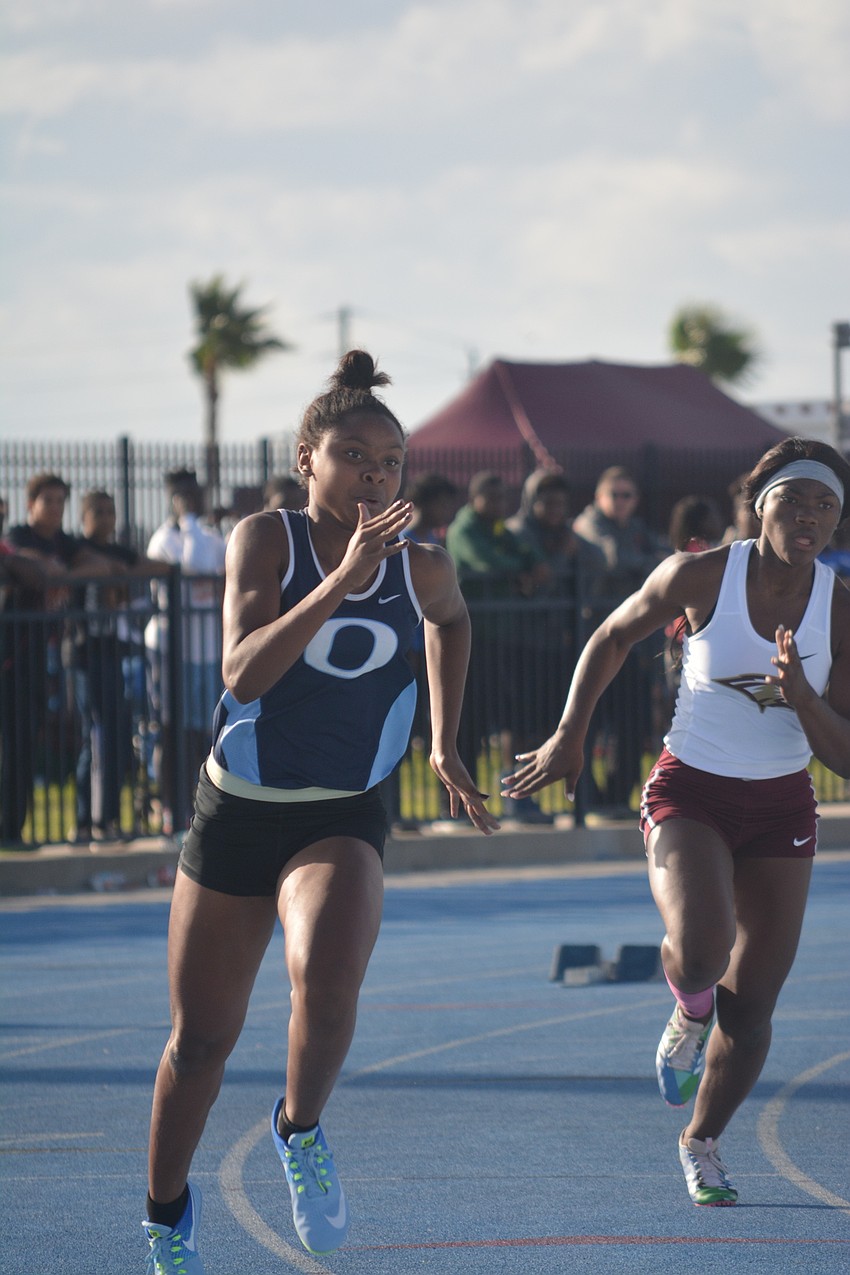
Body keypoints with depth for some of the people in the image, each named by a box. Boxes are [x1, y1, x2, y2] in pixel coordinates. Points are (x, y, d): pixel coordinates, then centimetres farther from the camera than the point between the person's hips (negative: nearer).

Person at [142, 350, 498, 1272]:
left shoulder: (421, 568, -5)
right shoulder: (267, 539, -12)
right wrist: (341, 581, -34)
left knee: (327, 980, -32)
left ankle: (299, 1132, -3)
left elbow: (450, 619, 21)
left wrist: (445, 745, 18)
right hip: (236, 811, 0)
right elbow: (244, 671, -27)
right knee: (201, 1040, 10)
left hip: (342, 822, 0)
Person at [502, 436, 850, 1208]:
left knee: (751, 1005, 5)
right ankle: (690, 1008, 9)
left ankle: (702, 1141, 31)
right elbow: (612, 638, 4)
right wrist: (570, 734, -3)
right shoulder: (701, 576, -14)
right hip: (689, 795, -2)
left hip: (780, 807, 3)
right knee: (700, 951, -29)